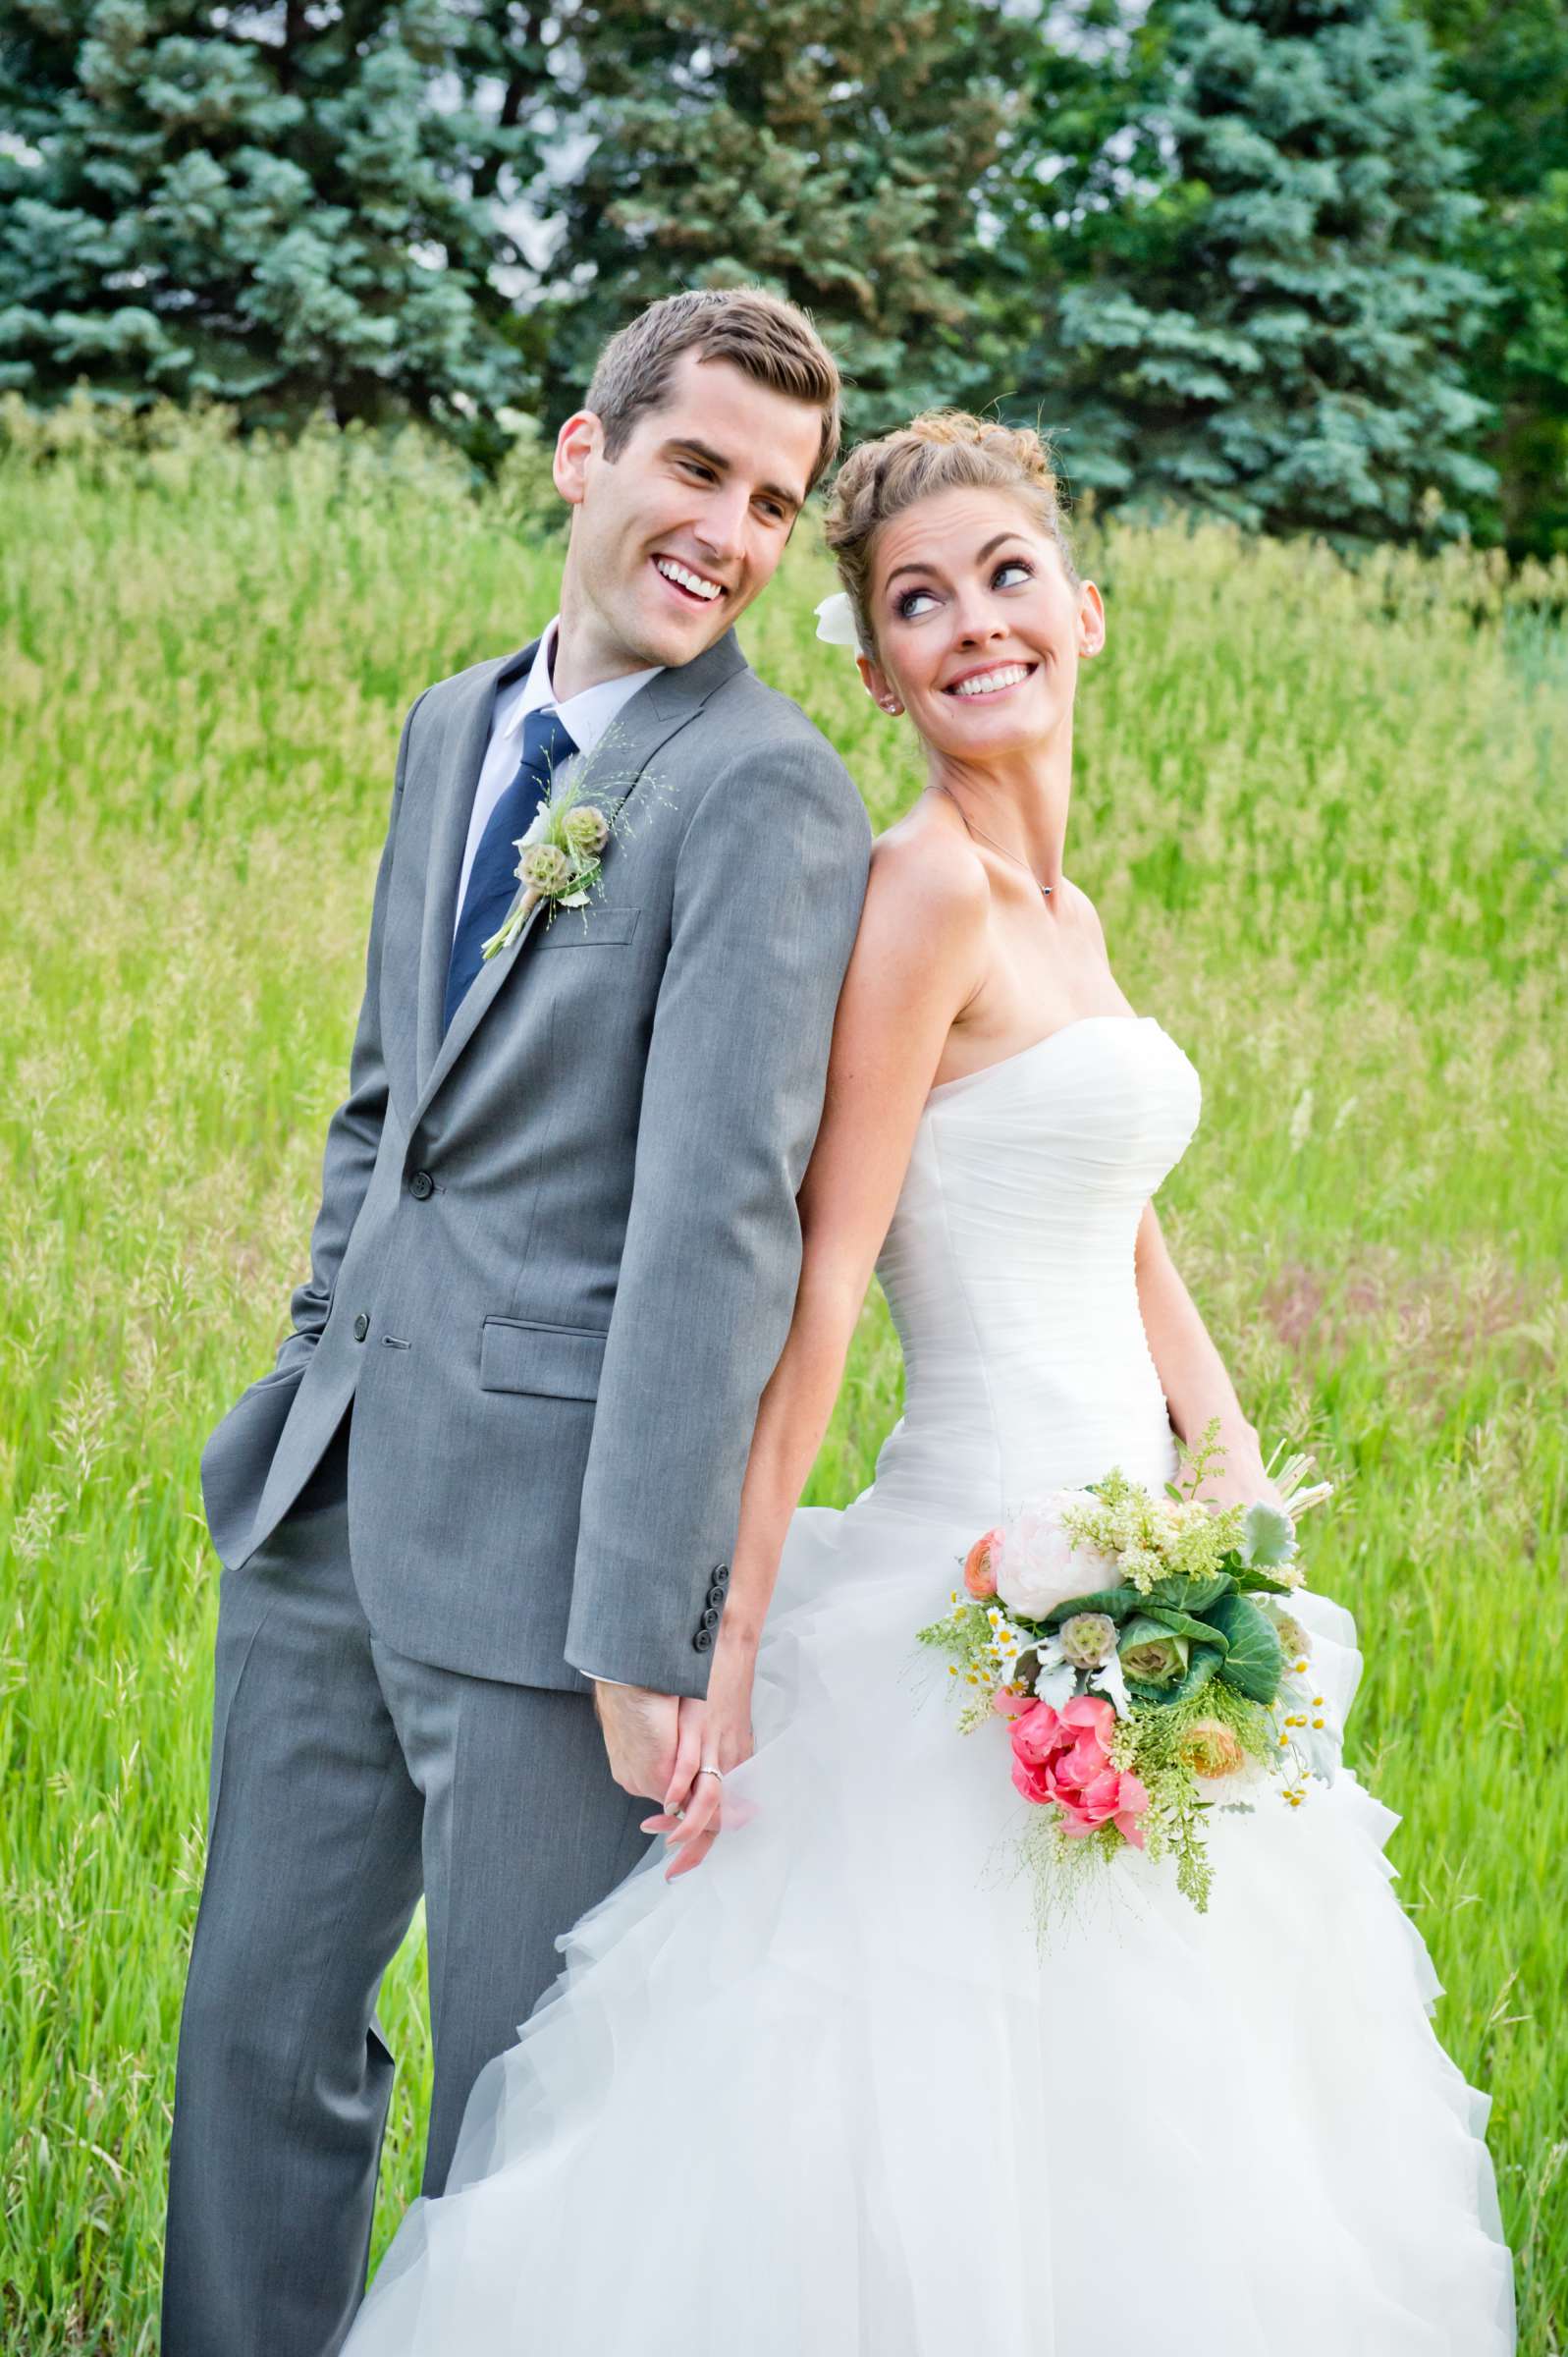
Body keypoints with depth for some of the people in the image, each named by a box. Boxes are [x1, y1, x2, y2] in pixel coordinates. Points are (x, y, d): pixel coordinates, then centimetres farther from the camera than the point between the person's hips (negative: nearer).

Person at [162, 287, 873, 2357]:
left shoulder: (771, 793, -12)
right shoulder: (450, 730, 13)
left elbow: (722, 1213, -19)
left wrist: (651, 1625, -23)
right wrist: (316, 1378, 16)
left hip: (548, 1522, -7)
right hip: (336, 1489, 7)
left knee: (525, 2095, 6)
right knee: (259, 2026, 16)